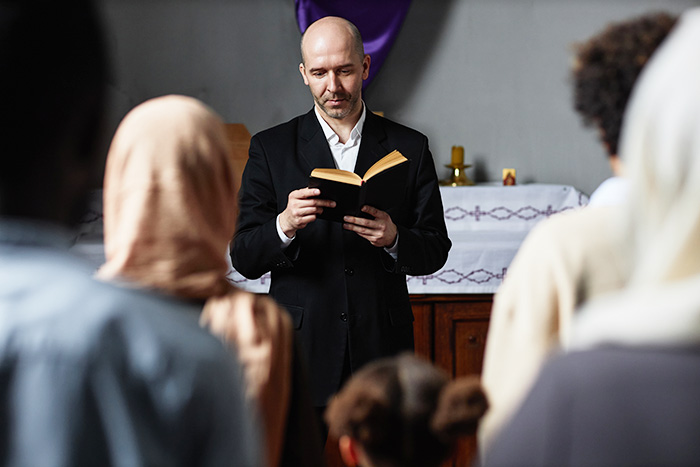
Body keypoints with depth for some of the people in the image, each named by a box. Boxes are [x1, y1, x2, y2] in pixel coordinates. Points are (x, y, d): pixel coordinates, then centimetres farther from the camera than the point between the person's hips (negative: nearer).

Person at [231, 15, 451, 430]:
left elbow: (436, 251, 6)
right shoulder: (271, 148, 4)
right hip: (301, 349, -1)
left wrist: (394, 240, -15)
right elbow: (244, 258, -1)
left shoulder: (409, 148, 7)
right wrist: (284, 226, -21)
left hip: (382, 349, 1)